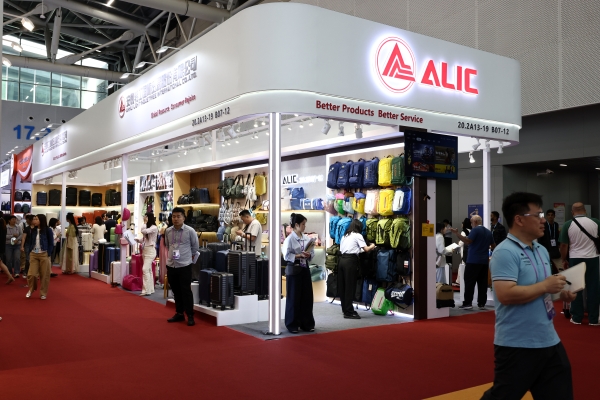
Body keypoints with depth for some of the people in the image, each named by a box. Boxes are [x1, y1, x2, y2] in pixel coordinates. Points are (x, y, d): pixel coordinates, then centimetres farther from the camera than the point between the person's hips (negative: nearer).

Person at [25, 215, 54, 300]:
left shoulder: (48, 230, -5)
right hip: (34, 254, 3)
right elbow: (30, 241, 14)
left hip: (44, 255, -3)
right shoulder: (33, 230, 7)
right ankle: (31, 289, 21)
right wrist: (31, 250, 1)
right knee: (31, 274, -4)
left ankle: (43, 293, 15)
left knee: (44, 275, 2)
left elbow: (51, 244, -3)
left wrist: (48, 254, -10)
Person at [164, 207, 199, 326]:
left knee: (186, 291, -2)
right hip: (171, 265, 5)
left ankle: (190, 316, 6)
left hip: (185, 265, -4)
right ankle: (179, 313, 25)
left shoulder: (190, 231, -8)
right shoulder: (168, 231, 4)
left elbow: (195, 247, 3)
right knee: (176, 291, 13)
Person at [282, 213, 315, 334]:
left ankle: (306, 323, 20)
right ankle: (292, 324, 13)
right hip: (293, 270, -6)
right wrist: (299, 256, -22)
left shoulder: (306, 238, 7)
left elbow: (312, 252, 11)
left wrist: (308, 255, -10)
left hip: (305, 268, 6)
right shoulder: (289, 239, -10)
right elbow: (286, 256, -14)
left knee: (307, 296, 9)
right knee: (294, 297, 1)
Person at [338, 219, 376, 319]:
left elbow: (341, 249, 14)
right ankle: (348, 312, -2)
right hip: (350, 261, -7)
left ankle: (345, 309, 20)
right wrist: (372, 246, 16)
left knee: (342, 286, 11)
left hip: (342, 259, 7)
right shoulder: (357, 235, 1)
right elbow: (366, 249, -7)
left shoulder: (345, 235, 21)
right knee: (350, 287, -4)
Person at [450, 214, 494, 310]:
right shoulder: (488, 232, 14)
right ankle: (482, 303, 6)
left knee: (469, 282, -4)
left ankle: (467, 303, -7)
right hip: (484, 261, 7)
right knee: (482, 282, 7)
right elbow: (493, 245, 23)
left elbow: (468, 241, -22)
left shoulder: (475, 230, -9)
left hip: (473, 261, -7)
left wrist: (457, 234, -25)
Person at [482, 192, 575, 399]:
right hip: (517, 344, -9)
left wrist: (561, 293, 2)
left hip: (549, 341, 9)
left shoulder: (542, 251, 11)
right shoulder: (505, 252, -18)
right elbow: (505, 294, -29)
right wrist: (545, 286, -20)